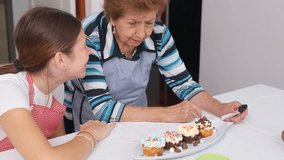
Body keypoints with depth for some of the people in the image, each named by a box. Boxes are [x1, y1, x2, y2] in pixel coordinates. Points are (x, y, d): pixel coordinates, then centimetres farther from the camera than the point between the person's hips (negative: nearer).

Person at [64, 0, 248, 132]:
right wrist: (167, 114, -33)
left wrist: (220, 108, -22)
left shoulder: (158, 33, -14)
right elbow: (102, 108, -28)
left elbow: (182, 82, -6)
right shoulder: (89, 38, -26)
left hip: (136, 120, 4)